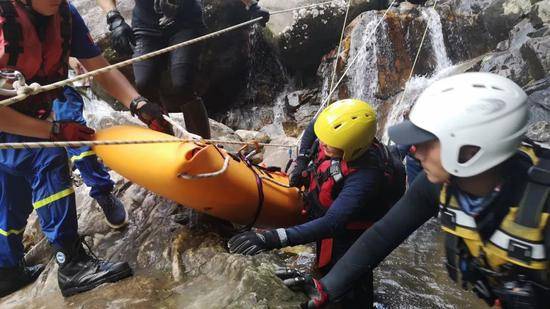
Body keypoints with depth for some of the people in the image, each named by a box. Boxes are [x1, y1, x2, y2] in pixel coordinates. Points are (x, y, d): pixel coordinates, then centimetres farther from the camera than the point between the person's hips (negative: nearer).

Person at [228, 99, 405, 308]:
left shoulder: (365, 176, -41)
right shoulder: (339, 135, -22)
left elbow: (331, 224, -47)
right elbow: (313, 127, 3)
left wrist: (275, 238, -52)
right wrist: (302, 162, -5)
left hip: (349, 236, -7)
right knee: (327, 269, 31)